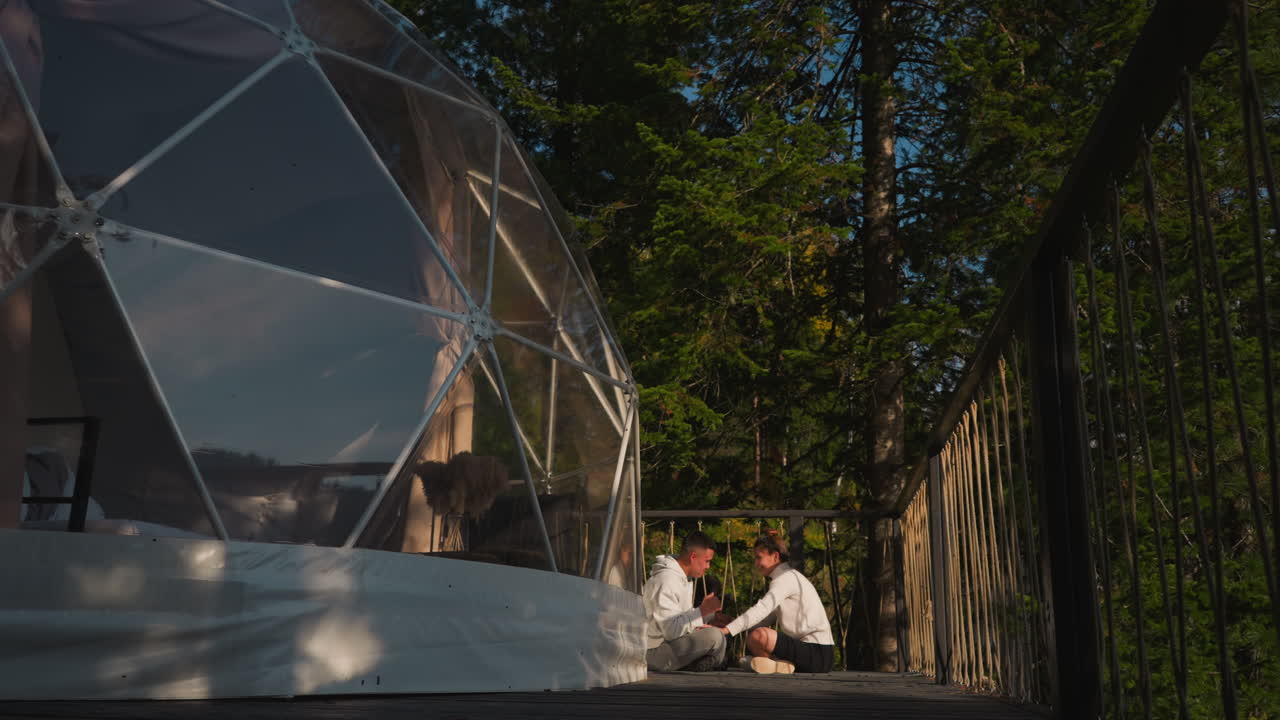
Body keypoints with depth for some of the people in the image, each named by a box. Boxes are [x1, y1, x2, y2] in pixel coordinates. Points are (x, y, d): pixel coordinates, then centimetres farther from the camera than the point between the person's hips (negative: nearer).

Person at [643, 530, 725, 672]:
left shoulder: (685, 578, 13)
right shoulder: (665, 580, -20)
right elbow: (671, 630, -26)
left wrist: (711, 613, -1)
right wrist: (703, 610, -23)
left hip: (670, 642, 11)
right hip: (655, 651, -11)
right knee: (713, 636, -26)